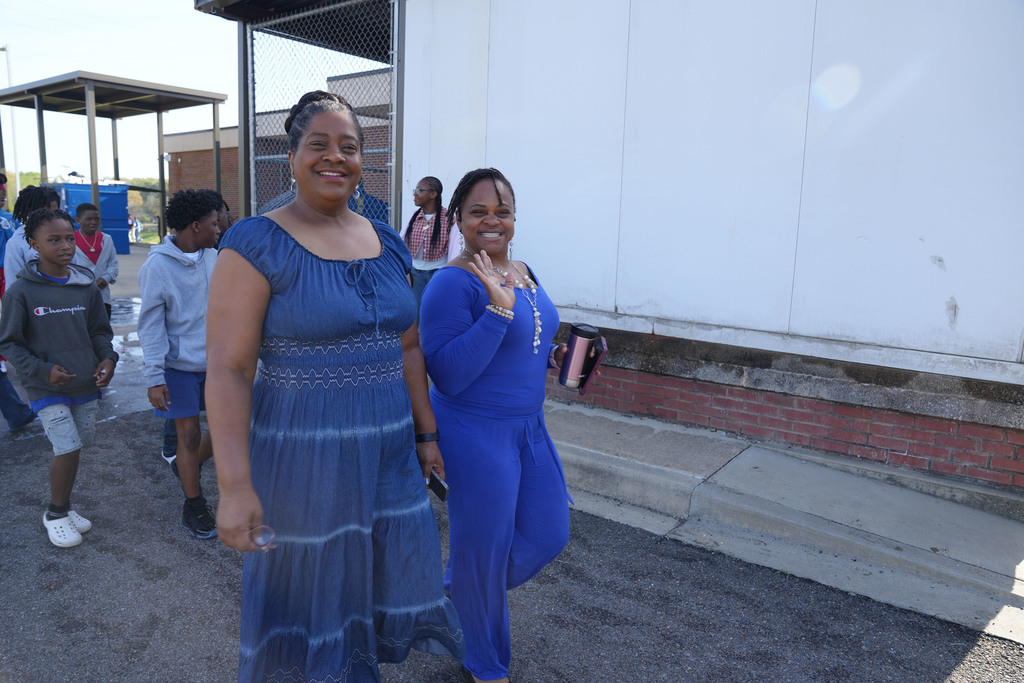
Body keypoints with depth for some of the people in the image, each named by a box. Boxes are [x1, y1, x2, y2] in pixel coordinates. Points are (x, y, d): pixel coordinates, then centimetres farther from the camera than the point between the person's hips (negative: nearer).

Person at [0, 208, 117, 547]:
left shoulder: (86, 285, 0)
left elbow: (100, 330, 9)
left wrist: (108, 357, -9)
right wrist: (43, 370, -16)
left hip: (86, 383, 4)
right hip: (47, 388, -4)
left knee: (75, 447, 13)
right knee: (67, 449, -10)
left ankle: (63, 507, 34)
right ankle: (55, 515, 14)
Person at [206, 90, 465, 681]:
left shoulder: (387, 244, 7)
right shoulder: (258, 245, -11)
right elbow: (228, 368, -15)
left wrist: (426, 434, 11)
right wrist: (235, 484, -20)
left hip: (387, 450, 6)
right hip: (302, 454, -5)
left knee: (398, 566, 18)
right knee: (308, 585, 12)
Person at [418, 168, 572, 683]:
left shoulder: (524, 273, 8)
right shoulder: (452, 283, -18)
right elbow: (447, 374, -25)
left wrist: (554, 356, 2)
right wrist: (499, 308, -29)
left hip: (529, 428, 8)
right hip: (477, 433, -8)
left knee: (548, 533, 14)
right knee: (483, 547, 8)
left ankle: (460, 589, 41)